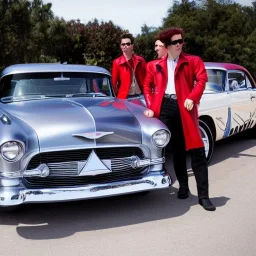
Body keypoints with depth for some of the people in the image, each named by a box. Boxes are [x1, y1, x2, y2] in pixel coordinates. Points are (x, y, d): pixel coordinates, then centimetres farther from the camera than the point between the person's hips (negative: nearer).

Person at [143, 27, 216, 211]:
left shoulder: (193, 61, 8)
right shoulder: (155, 65, 14)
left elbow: (202, 79, -4)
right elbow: (147, 86, 15)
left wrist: (192, 98, -18)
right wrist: (150, 106, 3)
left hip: (184, 107, -2)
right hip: (165, 107, 2)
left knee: (197, 151, -5)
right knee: (177, 150, 12)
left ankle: (203, 195, 1)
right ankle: (183, 187, 27)